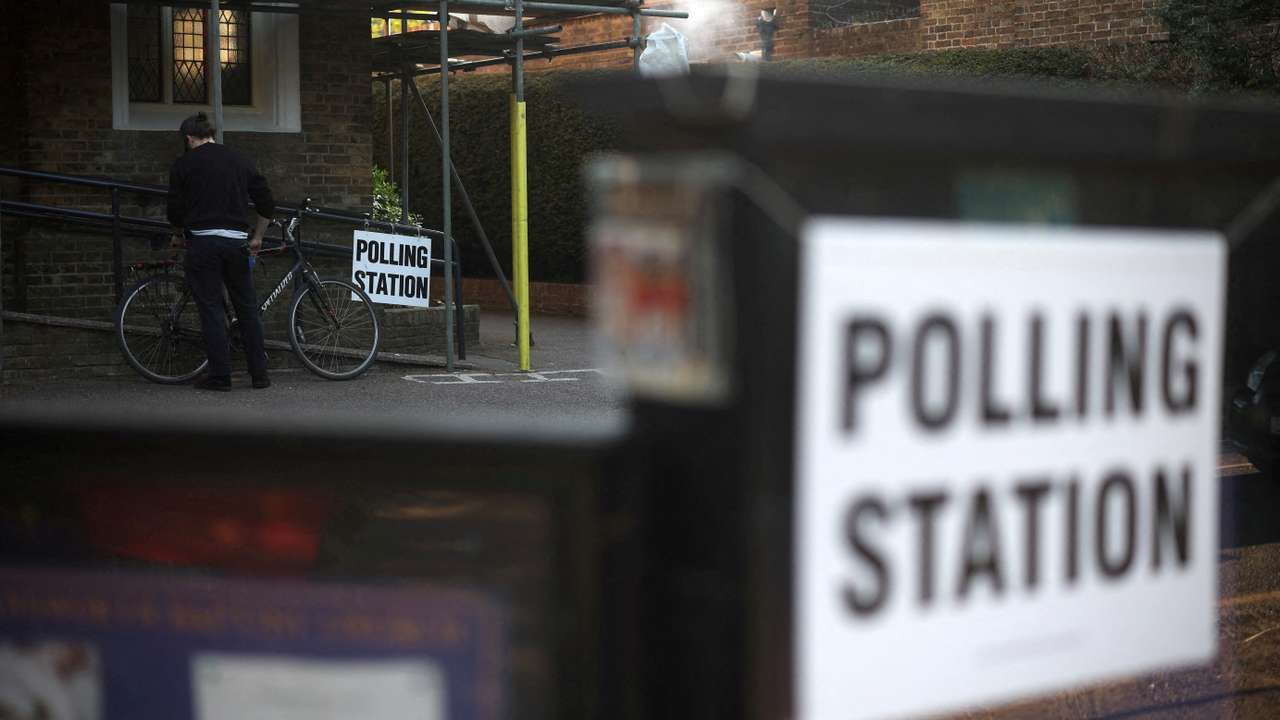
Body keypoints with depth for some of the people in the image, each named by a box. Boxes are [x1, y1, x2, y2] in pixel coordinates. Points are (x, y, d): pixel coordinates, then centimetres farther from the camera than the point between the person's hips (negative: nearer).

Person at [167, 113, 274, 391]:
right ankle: (260, 374, 11)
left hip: (202, 243, -3)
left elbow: (175, 211, 2)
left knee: (211, 310, 1)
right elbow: (267, 203, 8)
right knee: (247, 308, 10)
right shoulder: (239, 160, 11)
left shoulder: (184, 164, 2)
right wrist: (257, 238, 19)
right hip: (236, 242, 3)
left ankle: (220, 376, 0)